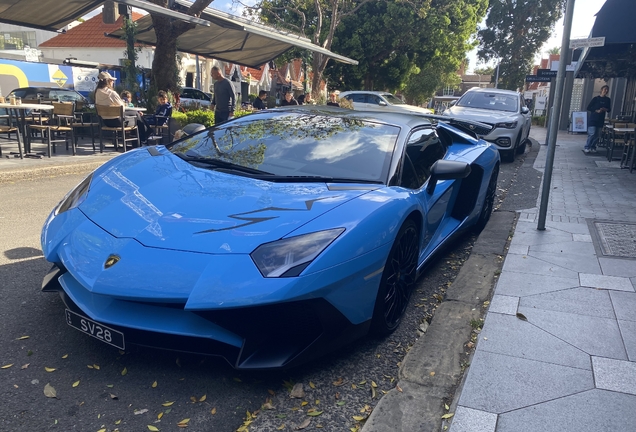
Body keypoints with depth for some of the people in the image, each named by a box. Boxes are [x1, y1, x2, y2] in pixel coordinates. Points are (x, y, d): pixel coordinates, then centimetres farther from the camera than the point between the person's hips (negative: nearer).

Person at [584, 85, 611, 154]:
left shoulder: (608, 100, 10)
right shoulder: (595, 98, -2)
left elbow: (609, 109, 14)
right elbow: (588, 107, -4)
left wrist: (605, 109, -9)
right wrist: (597, 110, -16)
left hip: (600, 120, 4)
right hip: (592, 119, -4)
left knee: (597, 135, 5)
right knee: (592, 133, -13)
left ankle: (593, 147, 14)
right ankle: (586, 148, -7)